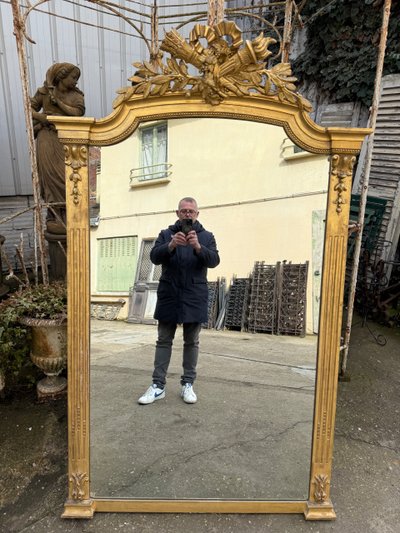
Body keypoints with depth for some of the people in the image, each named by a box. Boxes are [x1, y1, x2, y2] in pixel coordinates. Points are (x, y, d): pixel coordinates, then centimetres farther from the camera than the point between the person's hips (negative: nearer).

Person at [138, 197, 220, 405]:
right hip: (169, 295, 0)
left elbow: (214, 260, -8)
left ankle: (188, 384, 19)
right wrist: (171, 245, -26)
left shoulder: (206, 236, 6)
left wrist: (198, 247, -27)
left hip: (195, 297, 0)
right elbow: (154, 257, -7)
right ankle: (158, 386, 13)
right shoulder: (166, 234, 7)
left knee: (191, 342, 7)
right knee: (163, 341, 5)